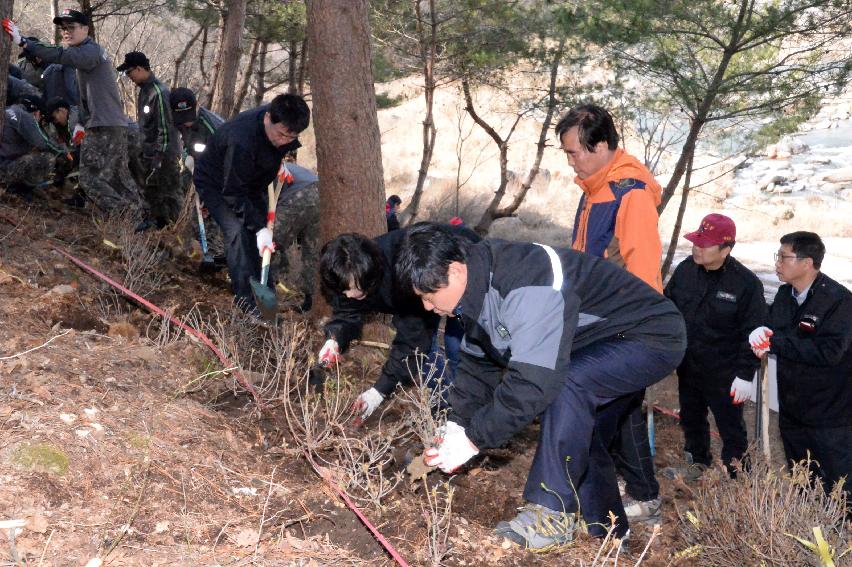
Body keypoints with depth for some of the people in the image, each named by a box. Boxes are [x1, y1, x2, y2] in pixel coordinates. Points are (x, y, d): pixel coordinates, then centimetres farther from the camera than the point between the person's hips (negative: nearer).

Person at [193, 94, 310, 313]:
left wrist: (279, 163, -8)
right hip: (216, 183, -7)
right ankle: (247, 300, -18)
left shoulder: (281, 123, -20)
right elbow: (234, 193, -35)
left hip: (248, 180, 7)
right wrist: (259, 227, -37)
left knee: (260, 230, 2)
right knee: (237, 232, -22)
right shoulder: (241, 140, -43)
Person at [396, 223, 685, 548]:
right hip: (606, 341, 10)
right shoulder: (479, 284, -3)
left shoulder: (527, 287, -36)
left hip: (652, 338, -10)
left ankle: (553, 515, -21)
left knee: (565, 385, -30)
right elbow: (477, 363, 7)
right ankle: (605, 529, 31)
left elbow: (533, 382, -39)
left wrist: (473, 439, -30)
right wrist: (456, 424, -4)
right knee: (578, 429, 13)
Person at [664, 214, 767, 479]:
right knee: (691, 418, 22)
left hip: (723, 374, -5)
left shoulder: (746, 283, -17)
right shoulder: (685, 270, -3)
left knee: (731, 427, 5)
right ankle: (698, 462, 44)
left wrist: (745, 374, -16)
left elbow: (752, 334, -14)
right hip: (687, 367, 6)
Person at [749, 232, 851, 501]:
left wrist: (775, 342, -26)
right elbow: (771, 328, 11)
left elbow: (829, 352, -28)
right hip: (792, 407, 7)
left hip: (829, 413, -7)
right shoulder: (785, 293, 4)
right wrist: (761, 333, -14)